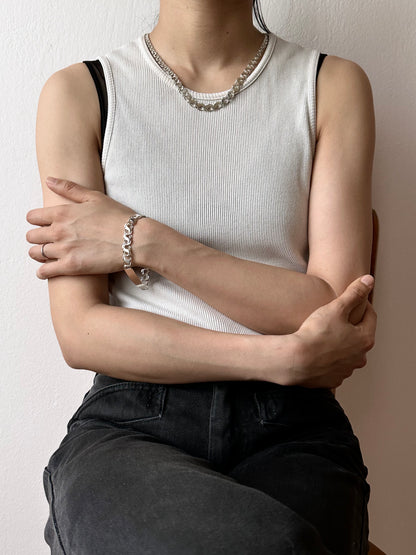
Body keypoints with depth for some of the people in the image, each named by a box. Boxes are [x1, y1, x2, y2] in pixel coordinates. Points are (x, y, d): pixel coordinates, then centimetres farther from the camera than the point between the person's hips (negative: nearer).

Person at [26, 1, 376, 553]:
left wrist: (145, 242, -9)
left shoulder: (334, 86, 7)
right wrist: (287, 358, -13)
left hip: (288, 431, 1)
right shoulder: (77, 93, 5)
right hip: (130, 425, 0)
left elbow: (337, 310, -3)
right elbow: (79, 333, -5)